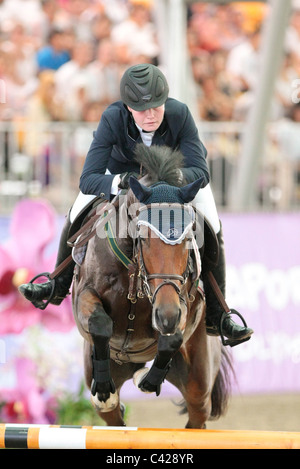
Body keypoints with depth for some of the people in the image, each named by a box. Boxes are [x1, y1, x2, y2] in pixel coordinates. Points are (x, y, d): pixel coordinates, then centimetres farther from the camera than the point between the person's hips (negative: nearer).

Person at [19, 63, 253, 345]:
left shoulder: (180, 114, -40)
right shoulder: (113, 119, -39)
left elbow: (200, 172, -37)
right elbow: (87, 180, -39)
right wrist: (119, 182, -60)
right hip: (125, 167, 1)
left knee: (212, 228, -16)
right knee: (78, 215, -13)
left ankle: (216, 316, -1)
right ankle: (58, 286, 14)